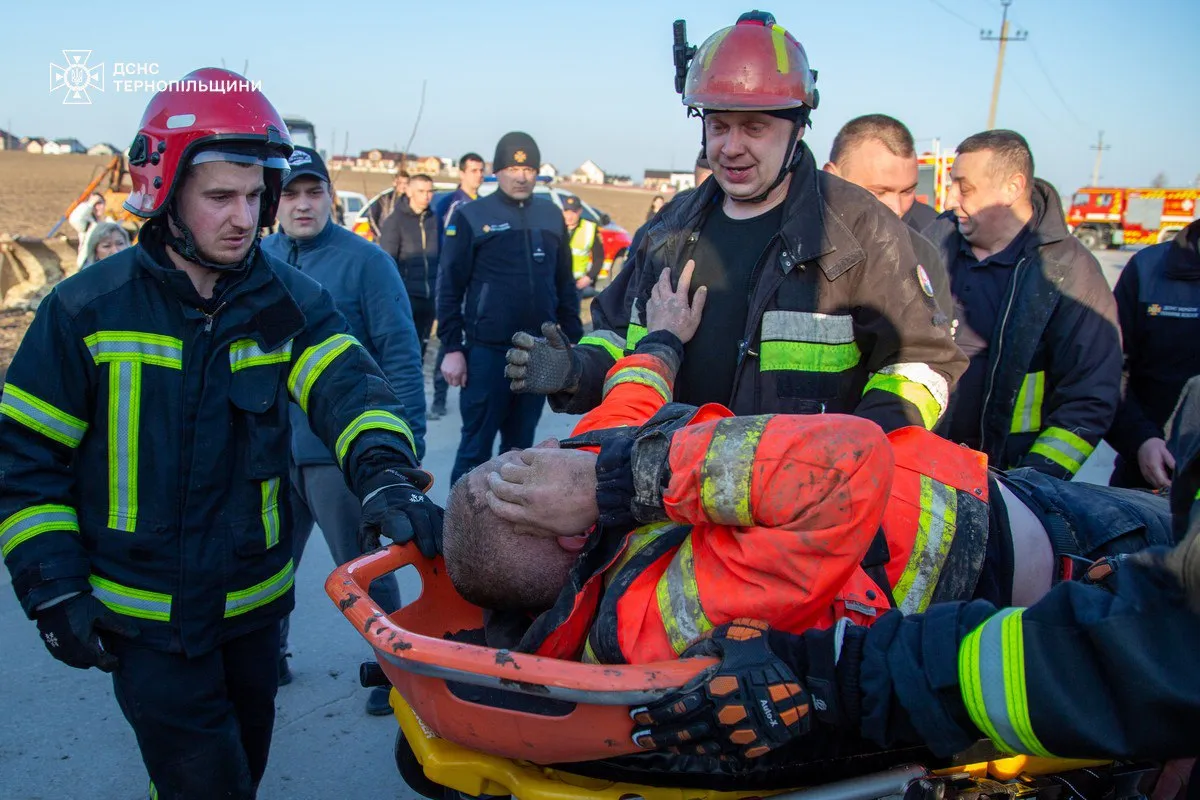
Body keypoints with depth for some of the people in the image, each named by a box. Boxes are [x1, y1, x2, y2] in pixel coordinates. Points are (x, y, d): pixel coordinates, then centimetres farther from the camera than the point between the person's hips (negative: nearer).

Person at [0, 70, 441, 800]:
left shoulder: (289, 301, -4)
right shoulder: (88, 310, -10)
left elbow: (348, 384, -20)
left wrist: (385, 472, -40)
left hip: (256, 600, 3)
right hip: (147, 618, -3)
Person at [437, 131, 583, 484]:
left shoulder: (551, 215, 10)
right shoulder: (471, 216, -2)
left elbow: (565, 285, 14)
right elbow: (450, 288, -4)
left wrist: (575, 341, 10)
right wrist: (452, 348, -9)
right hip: (487, 351, -4)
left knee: (520, 445, 13)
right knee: (477, 445, 1)